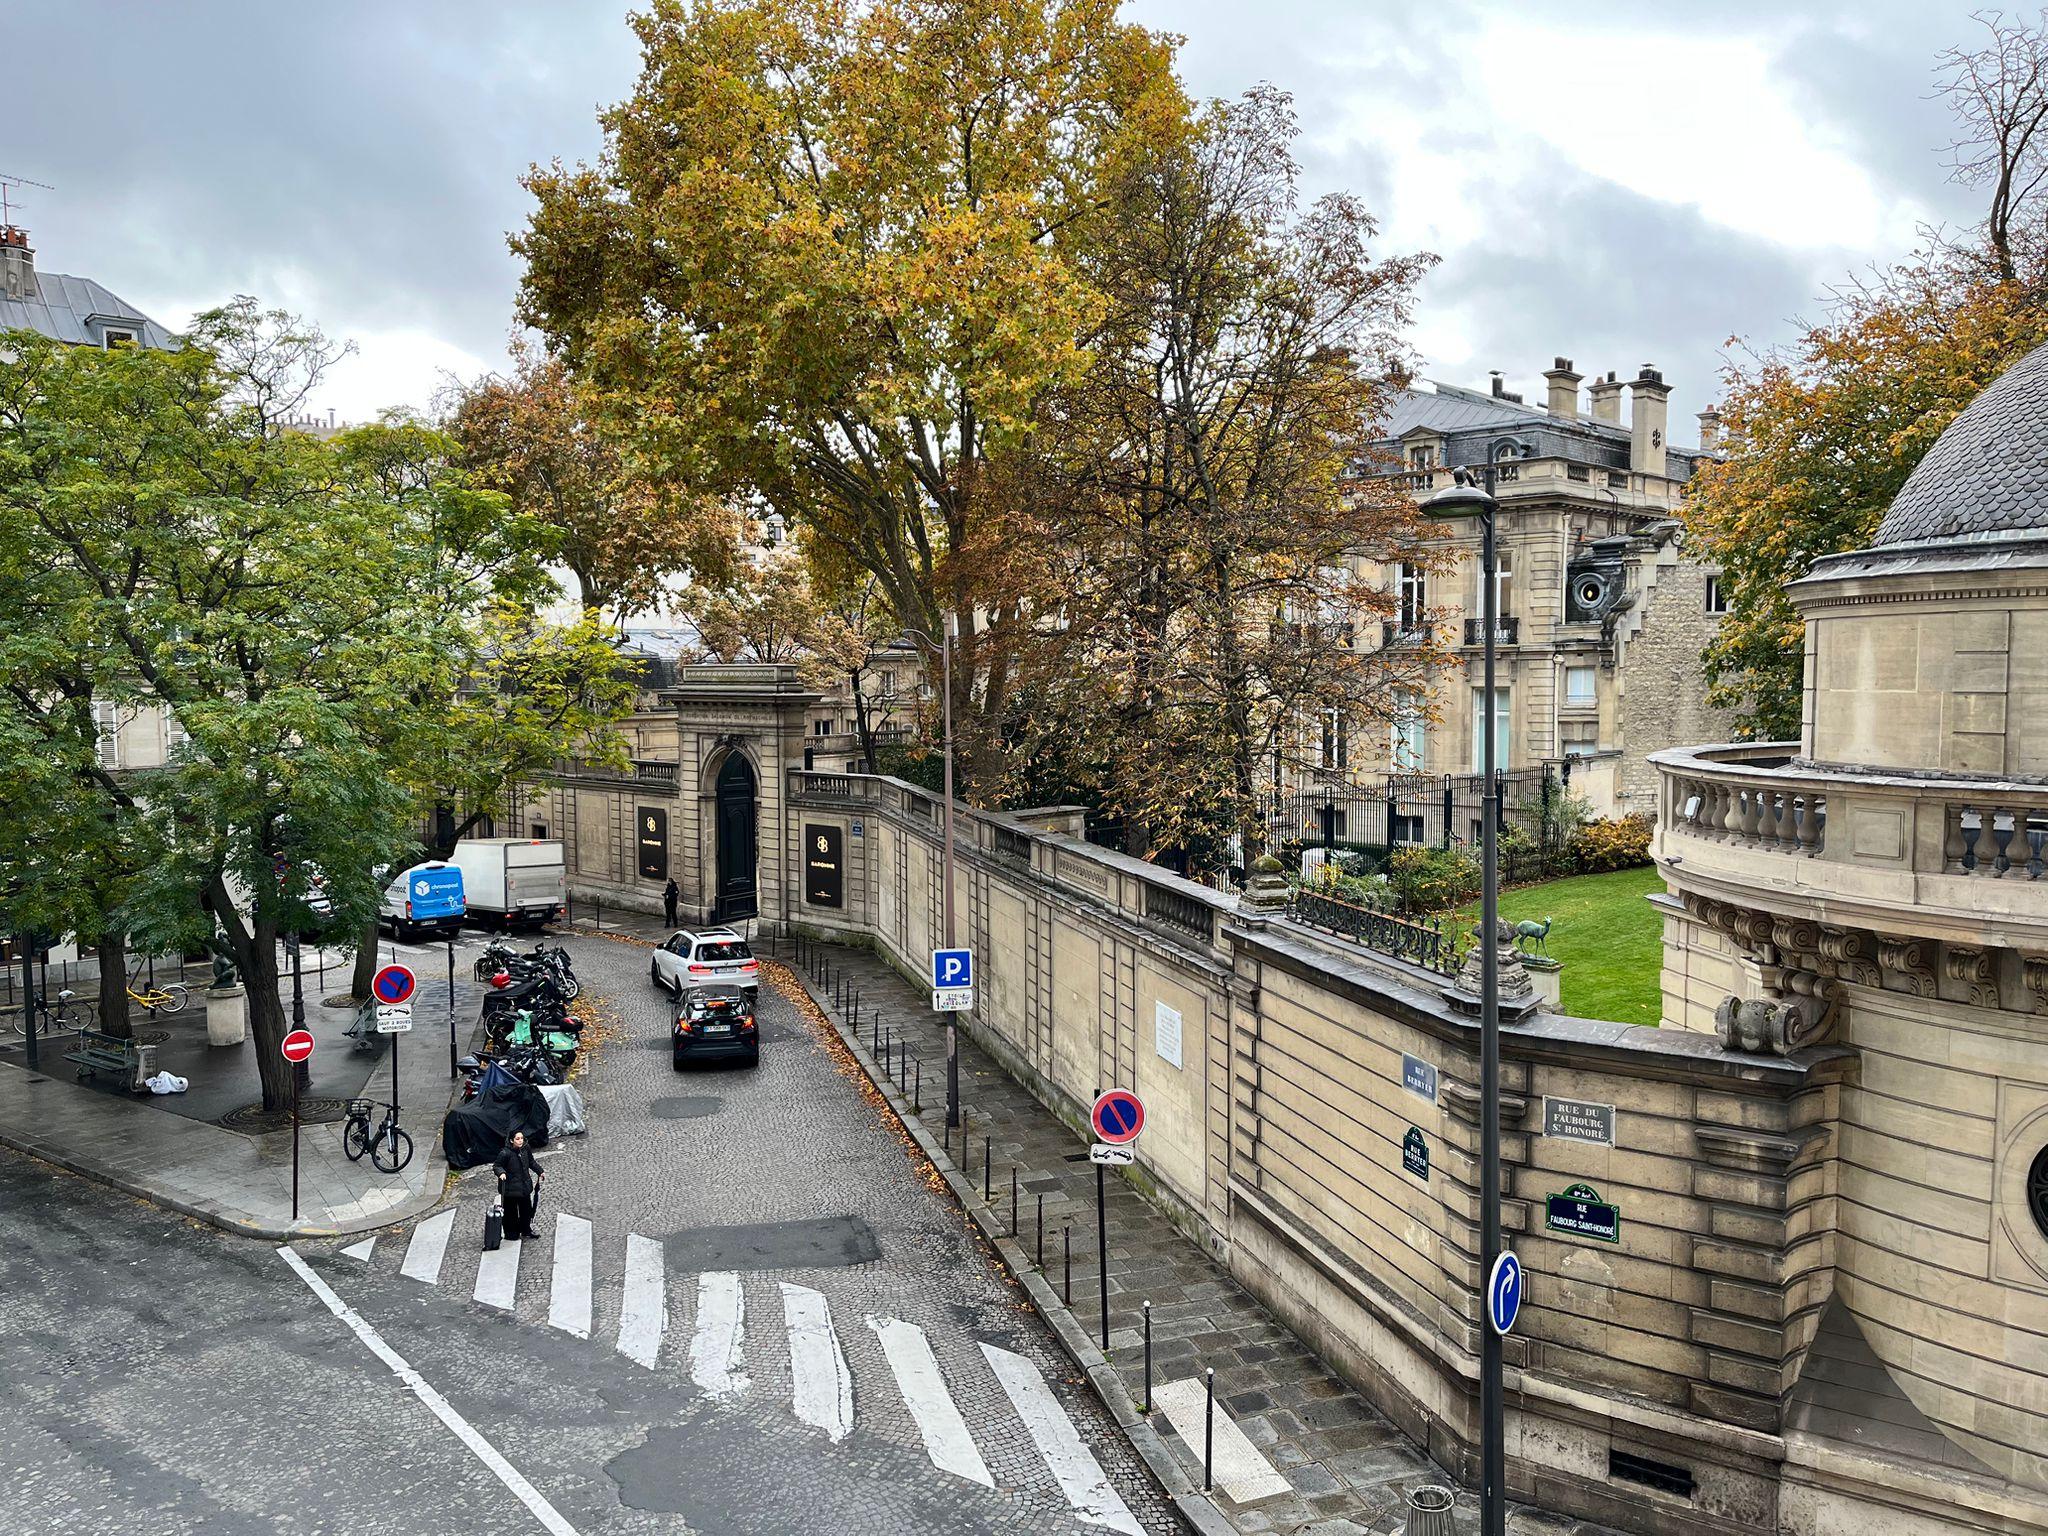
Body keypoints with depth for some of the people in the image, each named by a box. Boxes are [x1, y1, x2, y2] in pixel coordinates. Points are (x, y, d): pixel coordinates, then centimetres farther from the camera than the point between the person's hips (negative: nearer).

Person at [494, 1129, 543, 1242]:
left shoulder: (525, 1151, 1)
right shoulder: (505, 1153, -18)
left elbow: (532, 1163, 17)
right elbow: (497, 1166, -12)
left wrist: (540, 1172, 16)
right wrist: (501, 1173, -31)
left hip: (525, 1186, 6)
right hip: (511, 1188, -6)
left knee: (526, 1209, 15)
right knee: (511, 1212, 2)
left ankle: (526, 1231, 31)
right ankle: (511, 1234, 16)